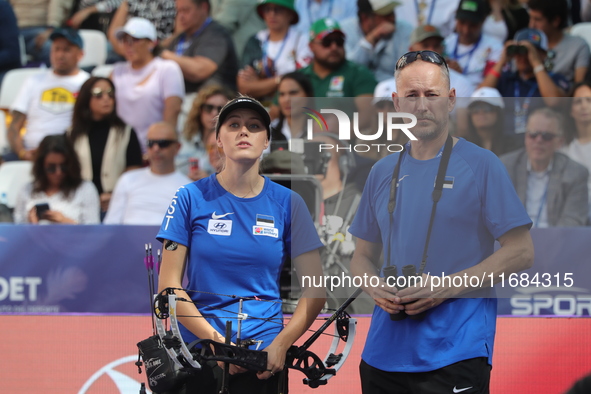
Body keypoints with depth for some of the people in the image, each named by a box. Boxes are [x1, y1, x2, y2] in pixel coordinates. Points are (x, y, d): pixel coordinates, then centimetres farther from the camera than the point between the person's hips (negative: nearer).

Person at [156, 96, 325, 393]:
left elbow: (314, 289, 1)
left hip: (264, 361, 1)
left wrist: (281, 344, -12)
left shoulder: (288, 203, 2)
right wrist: (216, 341, -15)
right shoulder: (191, 199, -1)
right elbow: (169, 286, -4)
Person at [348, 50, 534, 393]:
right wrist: (375, 287, -4)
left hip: (455, 352, -5)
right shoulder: (383, 172, 13)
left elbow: (520, 252, -7)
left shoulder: (481, 165, -3)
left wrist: (447, 286, -16)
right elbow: (364, 256, 19)